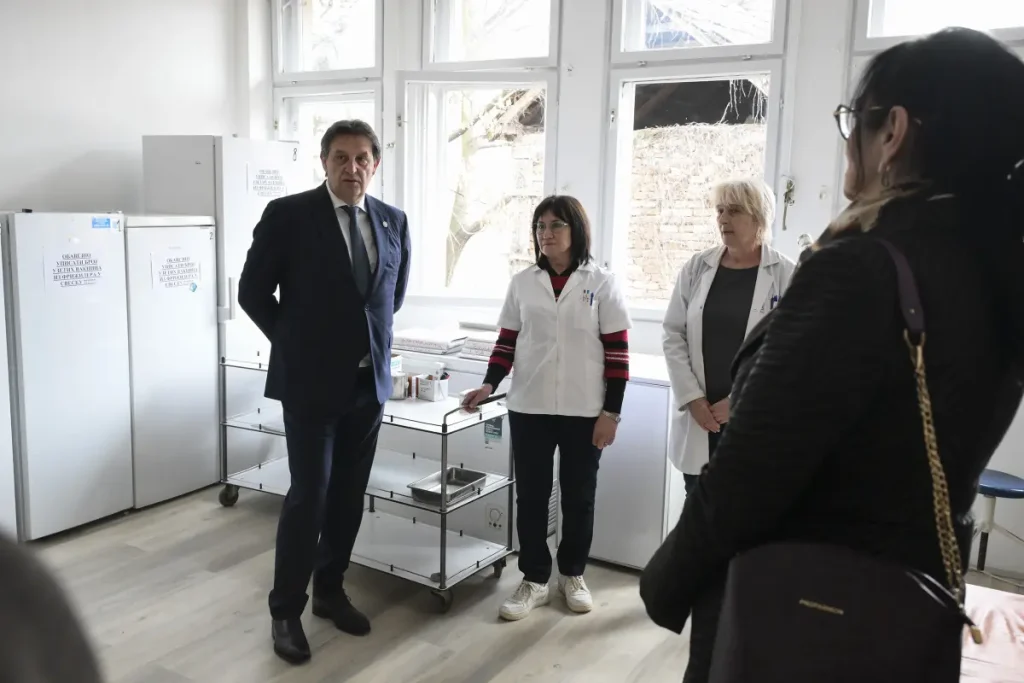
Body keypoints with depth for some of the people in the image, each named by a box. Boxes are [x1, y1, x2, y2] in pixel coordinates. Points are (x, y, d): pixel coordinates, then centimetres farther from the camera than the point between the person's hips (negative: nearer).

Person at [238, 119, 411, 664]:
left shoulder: (393, 221, 6)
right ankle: (286, 610, 14)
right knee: (309, 495, -2)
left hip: (370, 381, 5)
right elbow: (252, 291, -3)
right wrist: (291, 343, 0)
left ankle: (330, 590, 31)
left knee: (349, 495, 13)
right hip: (310, 380, -4)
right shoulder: (288, 215, -8)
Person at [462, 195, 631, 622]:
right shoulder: (522, 283, 5)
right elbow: (507, 343, 8)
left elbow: (617, 352, -3)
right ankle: (534, 580, 22)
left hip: (584, 412, -1)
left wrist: (611, 412, -7)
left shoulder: (601, 283, -2)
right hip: (529, 410, 2)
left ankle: (572, 574, 31)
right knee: (530, 497, 7)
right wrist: (489, 384, -8)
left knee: (578, 497, 11)